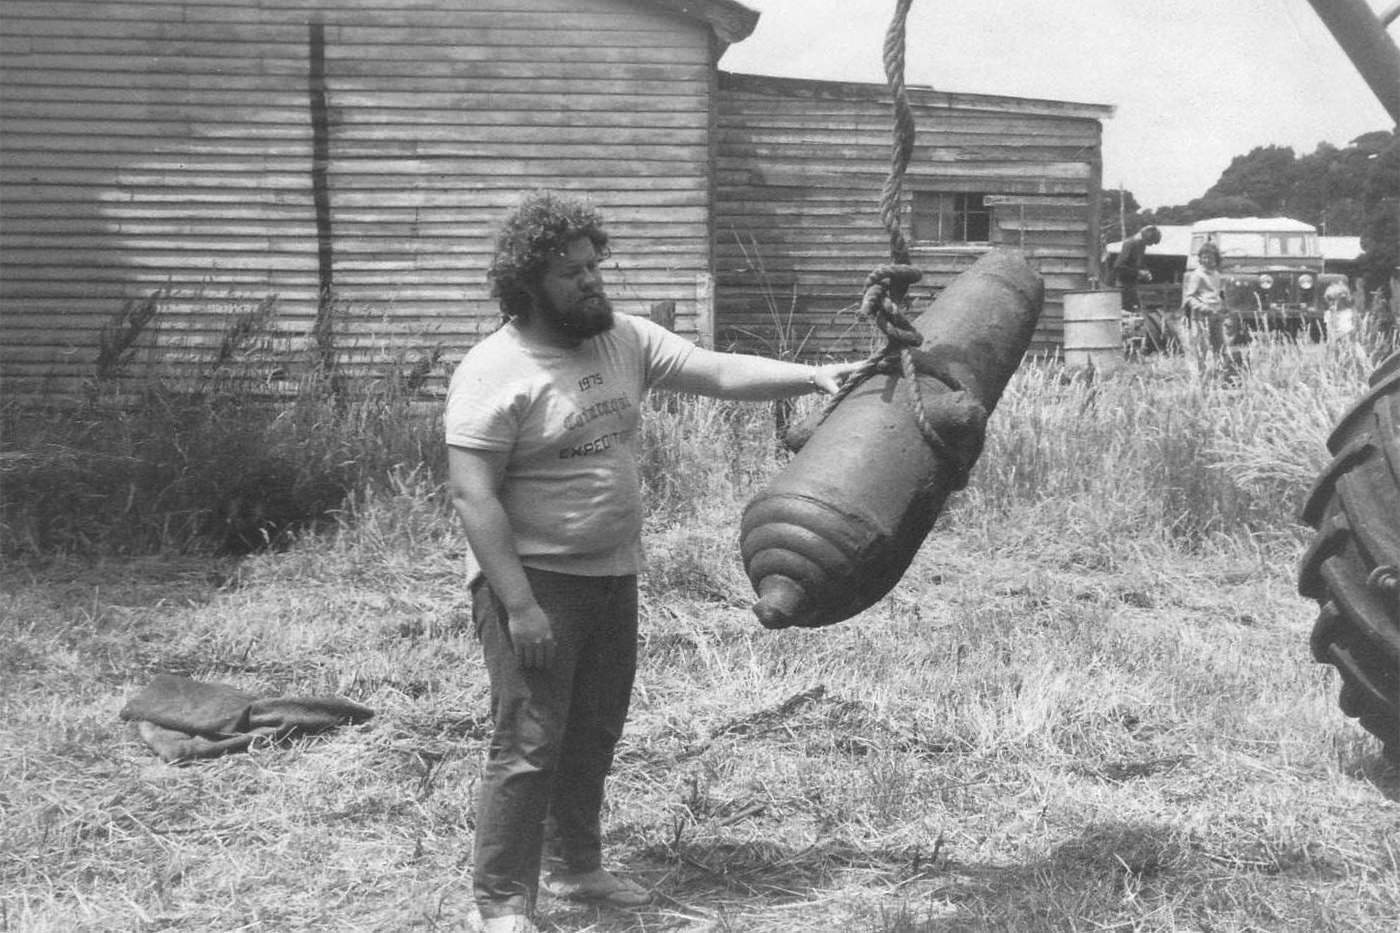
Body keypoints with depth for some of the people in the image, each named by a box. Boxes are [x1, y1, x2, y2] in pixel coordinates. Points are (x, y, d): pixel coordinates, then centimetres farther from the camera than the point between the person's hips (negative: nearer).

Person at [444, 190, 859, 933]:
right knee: (530, 744, -5)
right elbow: (472, 494, -20)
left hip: (613, 575, 7)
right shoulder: (494, 371, -17)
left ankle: (578, 866, 35)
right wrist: (518, 604, -23)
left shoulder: (624, 341, 4)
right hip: (535, 581, -7)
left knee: (594, 733, 18)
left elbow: (719, 372, 3)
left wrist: (813, 377, -10)